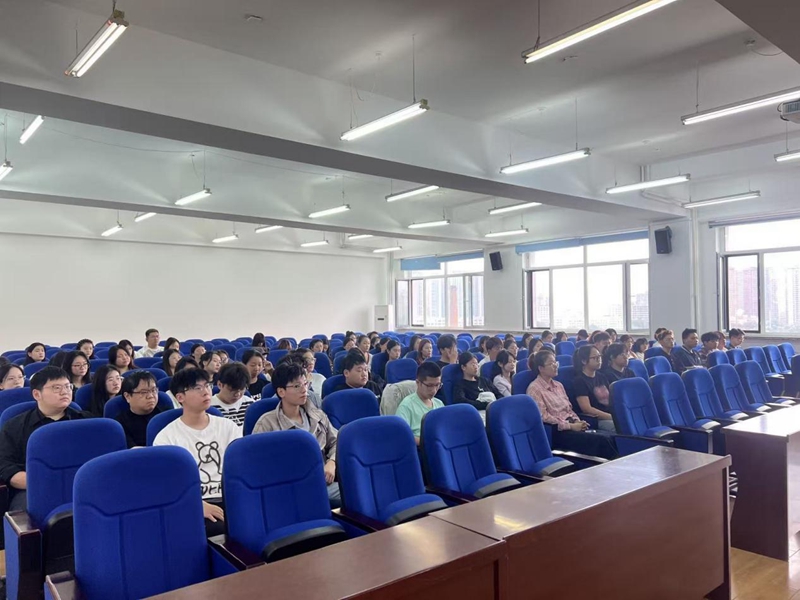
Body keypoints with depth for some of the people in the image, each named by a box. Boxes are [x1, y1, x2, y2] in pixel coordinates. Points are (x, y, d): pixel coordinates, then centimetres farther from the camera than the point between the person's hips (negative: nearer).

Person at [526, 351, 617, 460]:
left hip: (571, 425, 7)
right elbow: (543, 417, -13)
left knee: (608, 436, -20)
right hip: (557, 431, -7)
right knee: (601, 440, -24)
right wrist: (570, 426, -15)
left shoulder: (558, 385, 19)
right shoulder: (534, 389, -6)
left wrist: (578, 422, -1)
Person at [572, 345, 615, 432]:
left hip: (613, 416, 8)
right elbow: (587, 409, -13)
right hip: (598, 420, -8)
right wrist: (613, 417, -16)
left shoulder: (601, 377, 19)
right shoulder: (580, 380, -5)